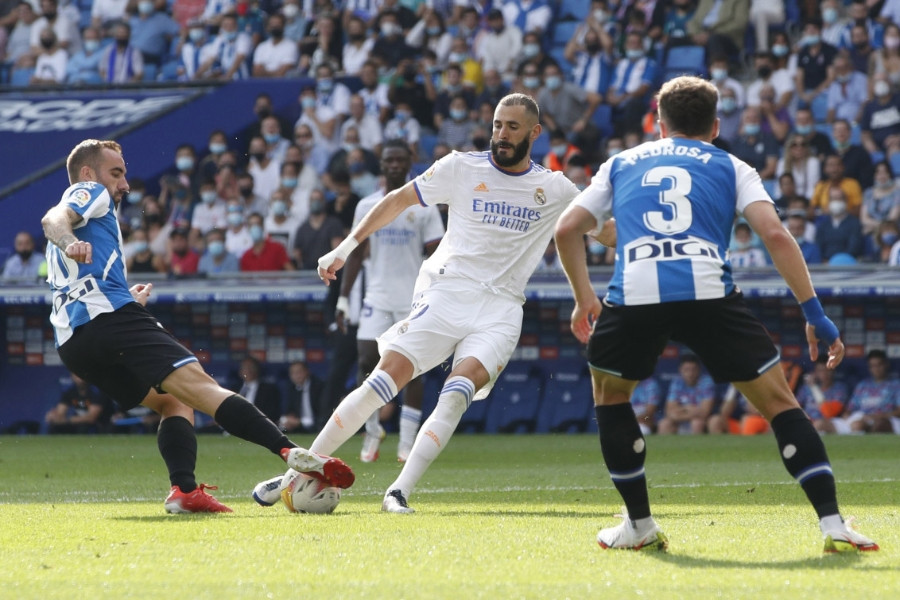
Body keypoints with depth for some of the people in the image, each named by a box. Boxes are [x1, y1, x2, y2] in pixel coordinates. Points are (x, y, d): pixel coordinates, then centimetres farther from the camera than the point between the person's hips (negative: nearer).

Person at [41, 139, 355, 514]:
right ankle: (291, 452, -31)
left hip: (72, 343, 9)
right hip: (109, 315, -9)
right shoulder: (89, 193, 11)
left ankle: (184, 491, -12)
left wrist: (129, 301, 38)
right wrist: (70, 243, -33)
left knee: (173, 401, 13)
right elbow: (53, 219, -11)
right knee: (199, 385, -18)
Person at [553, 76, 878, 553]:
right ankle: (833, 525, -3)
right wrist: (814, 314, 8)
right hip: (709, 293, -1)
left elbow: (566, 230, 24)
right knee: (778, 401, 9)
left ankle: (640, 525, 27)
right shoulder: (731, 168, 23)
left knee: (609, 393, 29)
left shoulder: (621, 164, 30)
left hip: (633, 294, 1)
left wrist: (584, 298, 37)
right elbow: (775, 235, 8)